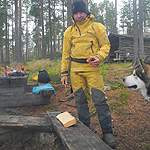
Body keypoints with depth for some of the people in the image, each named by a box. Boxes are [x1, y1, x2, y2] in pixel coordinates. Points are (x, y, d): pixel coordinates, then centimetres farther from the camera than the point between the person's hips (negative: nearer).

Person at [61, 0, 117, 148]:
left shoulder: (97, 27, 7)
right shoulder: (69, 31, 14)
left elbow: (105, 44, 5)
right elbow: (66, 53, 15)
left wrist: (99, 57, -15)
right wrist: (64, 72, 8)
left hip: (92, 67, -3)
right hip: (75, 69, 3)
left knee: (100, 100, -8)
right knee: (80, 101, 6)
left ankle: (107, 132, 4)